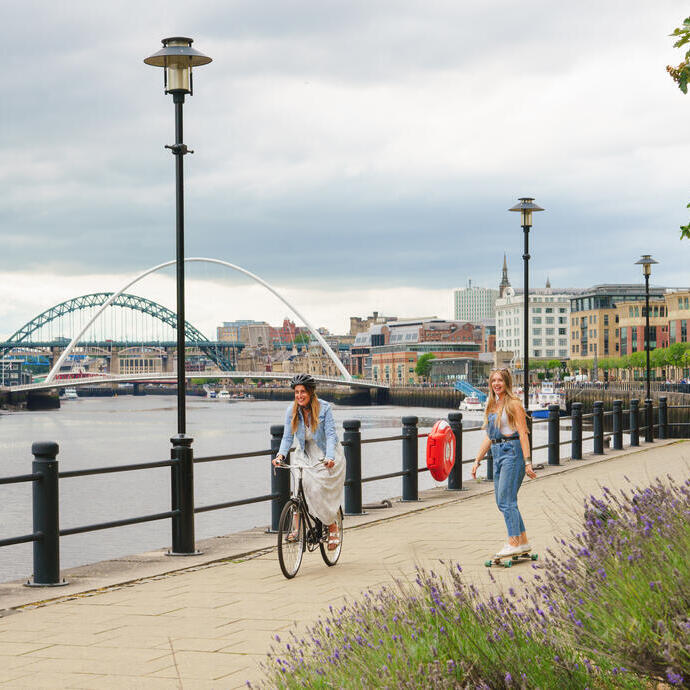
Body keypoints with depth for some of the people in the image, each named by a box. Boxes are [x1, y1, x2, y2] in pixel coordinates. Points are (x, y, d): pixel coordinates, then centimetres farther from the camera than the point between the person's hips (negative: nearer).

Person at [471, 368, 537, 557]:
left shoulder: (513, 404, -7)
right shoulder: (491, 405, 16)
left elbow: (523, 433, -13)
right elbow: (489, 437, 21)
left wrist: (527, 461, -20)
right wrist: (477, 460, 19)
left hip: (512, 451, -9)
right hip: (498, 454, 9)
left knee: (506, 500, -13)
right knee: (502, 501, 8)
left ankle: (514, 543, -12)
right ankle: (523, 542, 14)